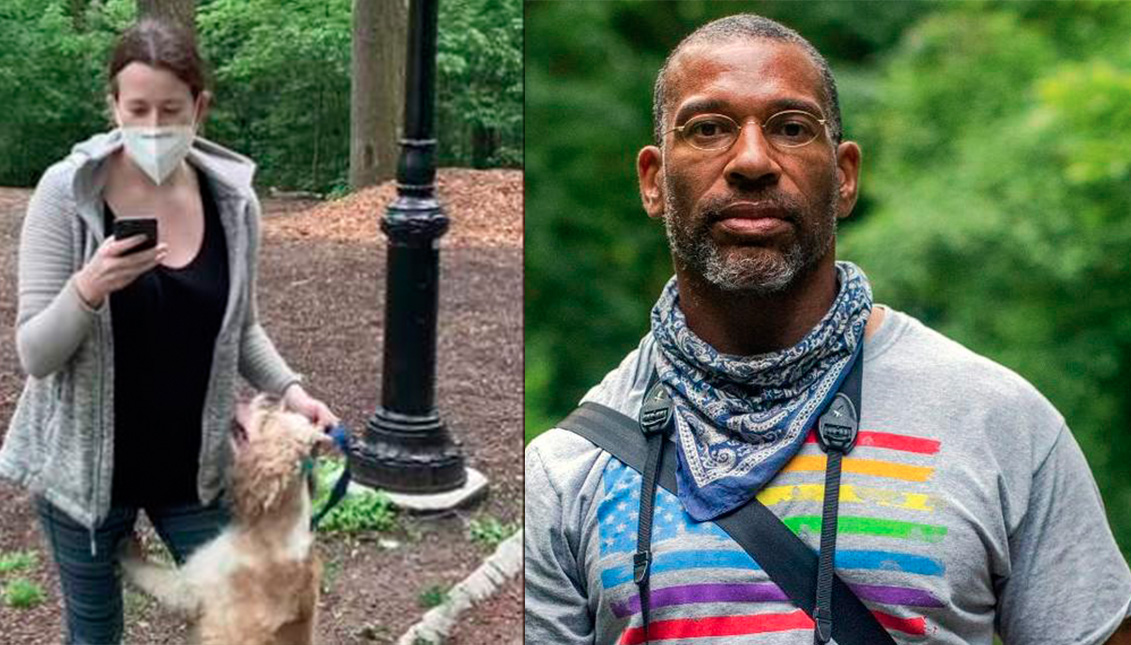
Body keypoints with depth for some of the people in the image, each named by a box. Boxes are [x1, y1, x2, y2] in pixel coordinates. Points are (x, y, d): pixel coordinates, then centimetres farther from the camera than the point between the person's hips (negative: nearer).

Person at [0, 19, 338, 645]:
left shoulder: (233, 199, -7)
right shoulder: (67, 193, -15)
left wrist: (289, 389, -9)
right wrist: (88, 288, -33)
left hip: (192, 465, 2)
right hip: (86, 465, -2)